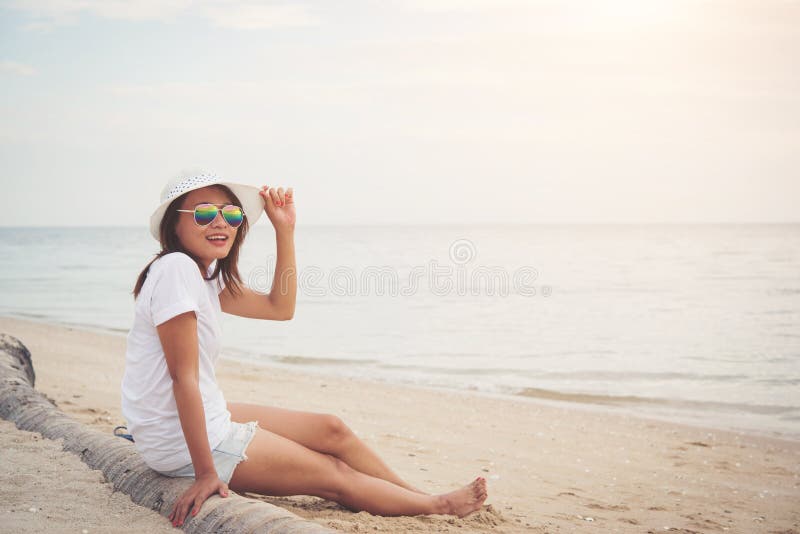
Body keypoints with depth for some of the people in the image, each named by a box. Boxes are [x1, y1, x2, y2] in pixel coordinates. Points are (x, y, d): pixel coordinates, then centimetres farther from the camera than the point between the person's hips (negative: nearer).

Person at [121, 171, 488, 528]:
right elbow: (183, 376, -25)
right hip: (181, 445, -9)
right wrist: (205, 472, -25)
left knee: (331, 430, 13)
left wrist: (285, 229, 6)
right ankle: (439, 506, 23)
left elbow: (280, 307, 13)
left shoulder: (207, 275, 7)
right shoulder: (176, 268, -22)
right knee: (335, 476, 4)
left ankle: (417, 494, 31)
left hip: (209, 419, 9)